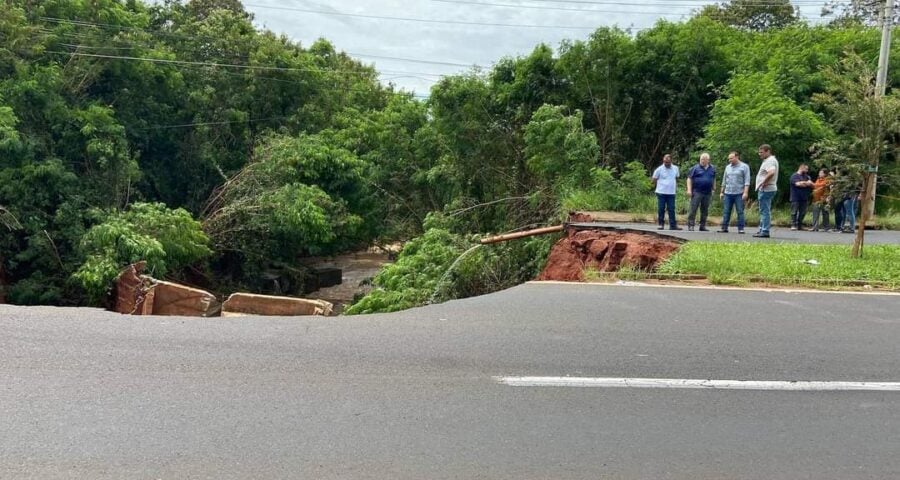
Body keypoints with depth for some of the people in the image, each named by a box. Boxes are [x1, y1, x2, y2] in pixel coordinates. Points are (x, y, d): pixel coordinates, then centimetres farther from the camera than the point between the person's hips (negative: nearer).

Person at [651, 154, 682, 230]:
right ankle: (661, 224, 10)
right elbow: (654, 180, 2)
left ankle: (673, 225, 4)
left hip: (671, 193, 3)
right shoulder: (659, 169, -6)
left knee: (671, 209, 2)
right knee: (661, 209, 1)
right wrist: (661, 186, 6)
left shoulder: (675, 168, 6)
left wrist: (671, 186, 12)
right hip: (661, 192, -3)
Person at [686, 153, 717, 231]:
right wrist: (689, 190, -11)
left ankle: (702, 226, 14)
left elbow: (713, 180, 22)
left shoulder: (712, 169, 12)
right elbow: (689, 179, -3)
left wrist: (714, 189, 17)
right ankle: (690, 225, -6)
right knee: (693, 209, -8)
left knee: (705, 210, 7)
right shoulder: (695, 168, -1)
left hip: (707, 193, 4)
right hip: (697, 192, -4)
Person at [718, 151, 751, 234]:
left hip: (739, 194, -5)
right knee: (726, 212, 3)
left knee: (740, 212, -2)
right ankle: (724, 228, 6)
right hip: (728, 193, 5)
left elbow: (747, 181, -7)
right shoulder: (728, 167, 15)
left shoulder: (744, 167, -1)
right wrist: (721, 192, 16)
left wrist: (745, 192, -16)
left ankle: (741, 229, 1)